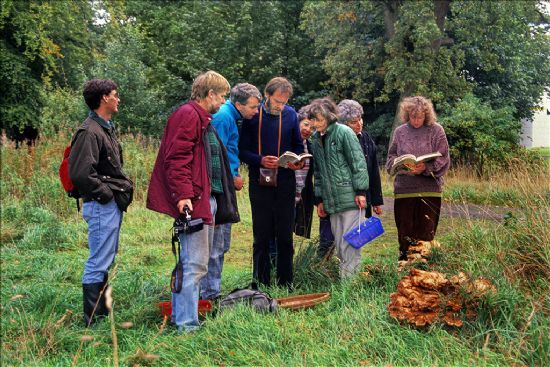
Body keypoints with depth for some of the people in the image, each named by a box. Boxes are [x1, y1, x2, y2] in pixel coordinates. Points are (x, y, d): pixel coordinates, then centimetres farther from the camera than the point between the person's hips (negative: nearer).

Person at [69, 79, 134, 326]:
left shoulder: (106, 129, 16)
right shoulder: (89, 132, -17)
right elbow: (81, 174, -25)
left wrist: (124, 186, 11)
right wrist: (105, 194, -16)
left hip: (112, 206, 11)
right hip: (102, 206, -11)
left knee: (106, 261, 17)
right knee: (98, 264, -4)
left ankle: (102, 313, 28)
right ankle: (93, 321, 4)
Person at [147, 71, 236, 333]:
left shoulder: (203, 119, 23)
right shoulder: (188, 115, -10)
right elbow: (176, 158, -19)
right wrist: (182, 195, -27)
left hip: (209, 199, 11)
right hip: (193, 202, -11)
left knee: (196, 262, 15)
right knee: (194, 265, -9)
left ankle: (181, 315, 25)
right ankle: (187, 325, -5)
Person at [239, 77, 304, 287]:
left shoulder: (291, 114, 5)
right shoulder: (252, 116, -3)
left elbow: (298, 146, 14)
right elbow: (242, 151, -3)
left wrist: (298, 161, -7)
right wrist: (261, 160, -20)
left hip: (285, 183, 2)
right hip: (260, 183, -2)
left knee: (285, 236, 7)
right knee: (262, 237, 5)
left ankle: (286, 284, 16)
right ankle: (261, 284, 13)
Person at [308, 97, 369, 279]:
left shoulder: (343, 132, -5)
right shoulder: (316, 139, 13)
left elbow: (358, 162, -8)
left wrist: (360, 191, -12)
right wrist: (319, 199, 17)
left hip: (349, 197, -6)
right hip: (331, 201, 6)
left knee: (349, 244, -6)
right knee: (339, 246, 8)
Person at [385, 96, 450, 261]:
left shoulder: (436, 130, 0)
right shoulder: (400, 132, 8)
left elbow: (443, 160, -3)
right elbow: (391, 158, 13)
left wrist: (426, 168, -19)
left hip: (429, 190, -2)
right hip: (404, 189, 2)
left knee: (426, 233, 3)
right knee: (404, 233, 8)